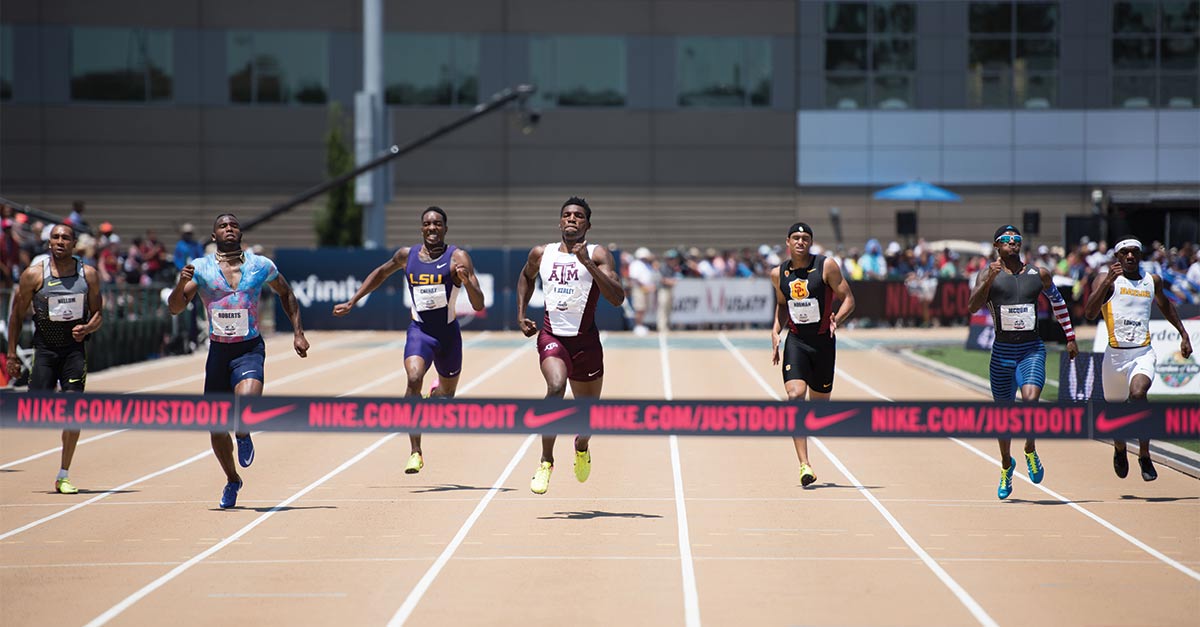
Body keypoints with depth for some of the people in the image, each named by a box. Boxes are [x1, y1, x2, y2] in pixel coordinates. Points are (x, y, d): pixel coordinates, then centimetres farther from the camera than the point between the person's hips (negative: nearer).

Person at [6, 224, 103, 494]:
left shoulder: (88, 274, 1)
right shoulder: (34, 274, -5)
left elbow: (98, 313, 9)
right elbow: (17, 314, 1)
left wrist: (87, 328, -14)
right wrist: (12, 354, -1)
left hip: (75, 348, 2)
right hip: (44, 348, -2)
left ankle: (63, 476, 3)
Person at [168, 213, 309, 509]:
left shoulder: (261, 265, 0)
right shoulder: (200, 268, -2)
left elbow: (286, 293, 17)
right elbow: (175, 308, -7)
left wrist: (298, 332, 10)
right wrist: (181, 284, -27)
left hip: (250, 349, -1)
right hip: (218, 351, 1)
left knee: (246, 401, -30)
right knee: (216, 426, 6)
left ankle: (244, 435, 6)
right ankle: (232, 481, 31)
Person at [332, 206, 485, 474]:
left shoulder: (458, 258, -11)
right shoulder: (407, 255, 0)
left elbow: (478, 306, -16)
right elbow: (381, 273, 22)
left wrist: (466, 279, -34)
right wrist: (352, 302, 21)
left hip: (448, 333, 0)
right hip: (419, 330, 0)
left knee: (446, 398, 15)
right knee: (414, 379, -28)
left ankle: (434, 394, 56)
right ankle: (415, 453, -24)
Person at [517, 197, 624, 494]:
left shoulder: (598, 255, -5)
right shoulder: (541, 254, 4)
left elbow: (617, 298, -19)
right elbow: (526, 277, 28)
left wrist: (587, 263, -24)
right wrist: (521, 314, 16)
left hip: (586, 341, 0)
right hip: (551, 336, 0)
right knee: (556, 387, -29)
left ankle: (581, 446, 49)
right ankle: (546, 461, -18)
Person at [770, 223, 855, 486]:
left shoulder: (827, 266, -8)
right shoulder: (779, 273, 3)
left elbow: (848, 298, -6)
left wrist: (837, 319, -25)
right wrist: (775, 332, 7)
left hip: (823, 341, -1)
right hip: (796, 341, 1)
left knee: (819, 403, 9)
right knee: (794, 396, -19)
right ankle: (804, 465, -23)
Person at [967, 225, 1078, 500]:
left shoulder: (1039, 274, 6)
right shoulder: (989, 274, -1)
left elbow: (1058, 301, 22)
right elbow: (972, 306, -14)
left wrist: (1070, 337, 22)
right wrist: (989, 280, -28)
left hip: (1032, 350, 0)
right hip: (1002, 351, 0)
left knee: (1030, 398, -25)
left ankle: (1031, 451, 0)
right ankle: (1006, 464, 33)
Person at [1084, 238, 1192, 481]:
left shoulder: (1153, 281, 9)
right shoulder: (1106, 281, -4)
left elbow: (1164, 304, 29)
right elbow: (1089, 312, -19)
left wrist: (1183, 334, 28)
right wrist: (1107, 282, -29)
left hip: (1143, 353, 0)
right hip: (1115, 355, 0)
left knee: (1138, 394, -28)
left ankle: (1145, 456, -14)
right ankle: (1120, 451, 46)